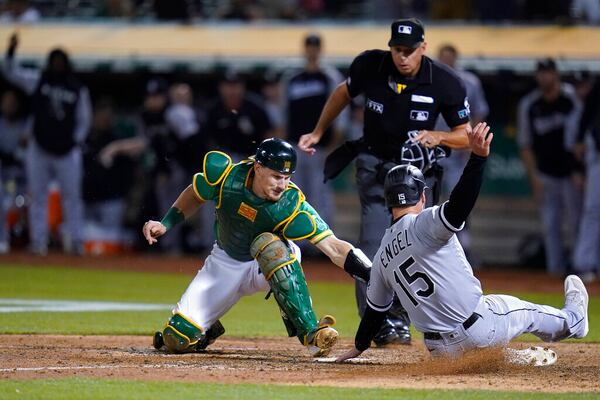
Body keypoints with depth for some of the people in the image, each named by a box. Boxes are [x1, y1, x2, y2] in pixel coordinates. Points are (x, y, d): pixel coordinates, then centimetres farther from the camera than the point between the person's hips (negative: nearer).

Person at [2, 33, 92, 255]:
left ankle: (75, 241, 6)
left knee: (72, 196, 0)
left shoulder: (78, 89, 3)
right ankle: (38, 241, 6)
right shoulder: (37, 80, 4)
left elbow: (84, 119, 9)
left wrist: (76, 141, -4)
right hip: (39, 150, 1)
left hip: (67, 151, -1)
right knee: (38, 197, 2)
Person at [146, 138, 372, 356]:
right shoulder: (225, 176, -24)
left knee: (268, 243, -41)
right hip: (225, 263, 2)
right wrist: (165, 225, -8)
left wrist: (374, 277, -50)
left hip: (271, 261, -2)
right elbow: (194, 195, 1)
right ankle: (209, 331, 26)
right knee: (178, 340, -13)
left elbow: (334, 248, -37)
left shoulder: (291, 204, -30)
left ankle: (311, 332, -38)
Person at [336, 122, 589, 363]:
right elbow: (458, 207, -32)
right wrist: (478, 158, -39)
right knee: (524, 311, 25)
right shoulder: (423, 224, -12)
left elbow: (375, 307, 17)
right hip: (478, 330, -4)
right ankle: (573, 320, 47)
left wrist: (359, 347, 32)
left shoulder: (382, 256, 8)